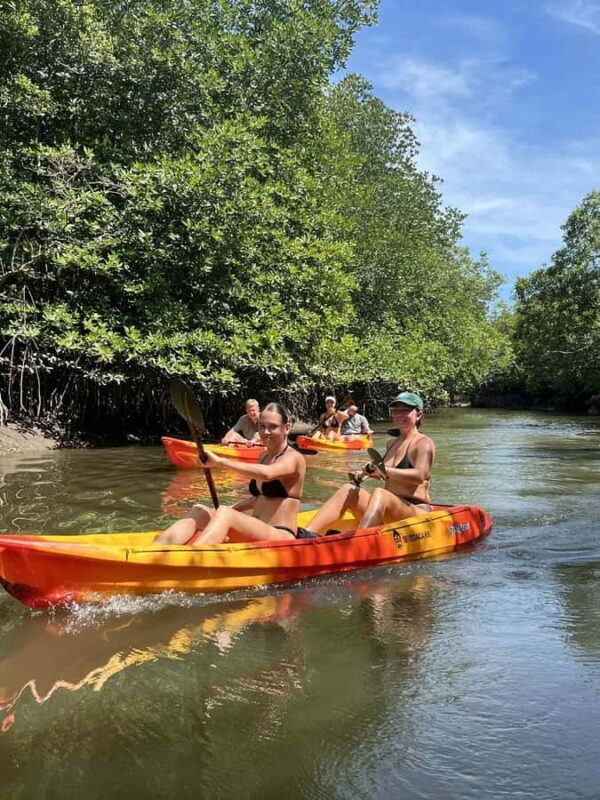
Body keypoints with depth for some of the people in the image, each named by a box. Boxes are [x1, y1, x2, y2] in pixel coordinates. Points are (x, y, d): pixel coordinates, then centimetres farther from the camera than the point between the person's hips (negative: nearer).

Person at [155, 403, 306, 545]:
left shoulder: (293, 458, -7)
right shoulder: (265, 457, 19)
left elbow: (267, 473, -30)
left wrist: (220, 461, -29)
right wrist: (232, 509, 16)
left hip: (281, 537, -8)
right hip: (256, 534, 8)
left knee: (224, 514, -33)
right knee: (199, 511, -12)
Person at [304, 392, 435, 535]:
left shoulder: (424, 443, -3)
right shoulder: (392, 444, 19)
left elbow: (420, 476, -22)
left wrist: (384, 470, -33)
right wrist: (368, 472, 11)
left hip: (417, 511, -7)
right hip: (388, 516, 7)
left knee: (379, 494, -35)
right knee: (348, 490, -14)